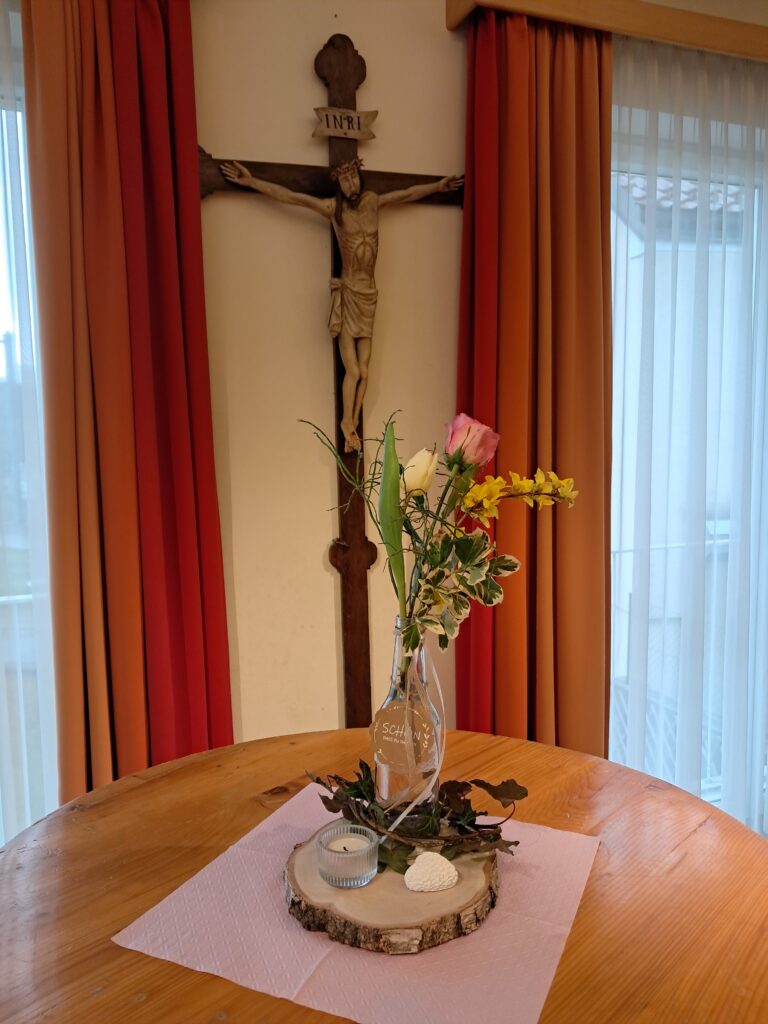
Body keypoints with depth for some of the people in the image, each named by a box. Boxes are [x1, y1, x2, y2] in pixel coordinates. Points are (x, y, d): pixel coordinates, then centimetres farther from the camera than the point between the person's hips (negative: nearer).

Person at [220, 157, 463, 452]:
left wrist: (438, 186, 27)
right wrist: (252, 182, -13)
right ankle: (348, 424, 17)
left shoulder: (372, 201, 7)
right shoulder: (333, 208, -4)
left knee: (364, 372, 4)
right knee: (353, 371, -4)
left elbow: (409, 193, 21)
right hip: (348, 294, -4)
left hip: (369, 295, 4)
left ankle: (352, 425, 19)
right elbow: (289, 196, -7)